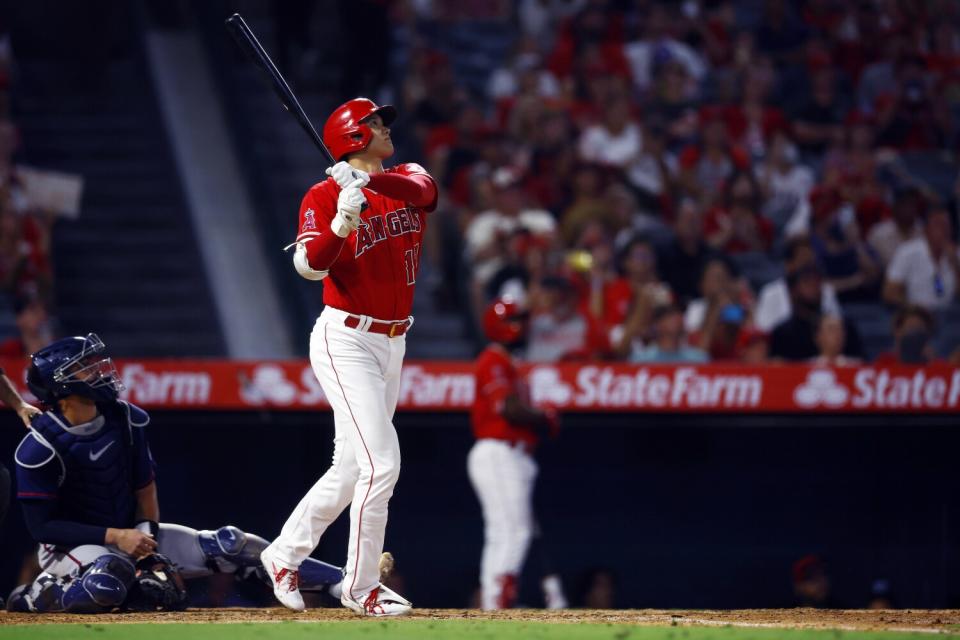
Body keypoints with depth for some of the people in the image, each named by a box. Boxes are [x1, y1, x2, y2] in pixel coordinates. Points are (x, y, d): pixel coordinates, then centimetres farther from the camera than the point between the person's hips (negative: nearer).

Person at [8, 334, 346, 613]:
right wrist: (115, 537, -25)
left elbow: (144, 487, 7)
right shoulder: (38, 449, -21)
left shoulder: (125, 418, -4)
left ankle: (341, 582, -5)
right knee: (110, 575, -43)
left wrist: (147, 535, -7)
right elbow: (41, 524, -20)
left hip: (130, 534, 6)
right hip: (70, 545, -6)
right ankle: (37, 595, -15)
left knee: (228, 545, -6)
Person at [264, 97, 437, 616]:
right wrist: (344, 219, -38)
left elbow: (422, 190, -17)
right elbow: (309, 265, -23)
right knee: (382, 463, -15)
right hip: (345, 342, -7)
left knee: (351, 470, 13)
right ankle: (360, 588, -5)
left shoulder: (404, 180, 8)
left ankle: (284, 555, 29)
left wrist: (370, 181, -34)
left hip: (391, 346, 7)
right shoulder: (324, 197, -9)